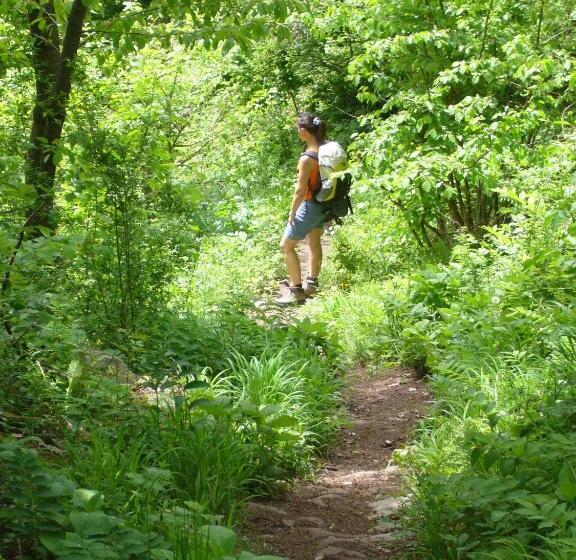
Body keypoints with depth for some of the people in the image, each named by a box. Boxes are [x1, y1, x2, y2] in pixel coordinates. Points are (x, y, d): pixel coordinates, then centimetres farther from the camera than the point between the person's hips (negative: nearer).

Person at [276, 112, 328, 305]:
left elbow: (300, 190, -23)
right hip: (324, 204, 8)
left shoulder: (307, 158, -29)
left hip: (310, 206, -8)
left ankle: (296, 291, 8)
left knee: (286, 246, 5)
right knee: (314, 242, 25)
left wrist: (292, 212, -9)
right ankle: (312, 283, 40)